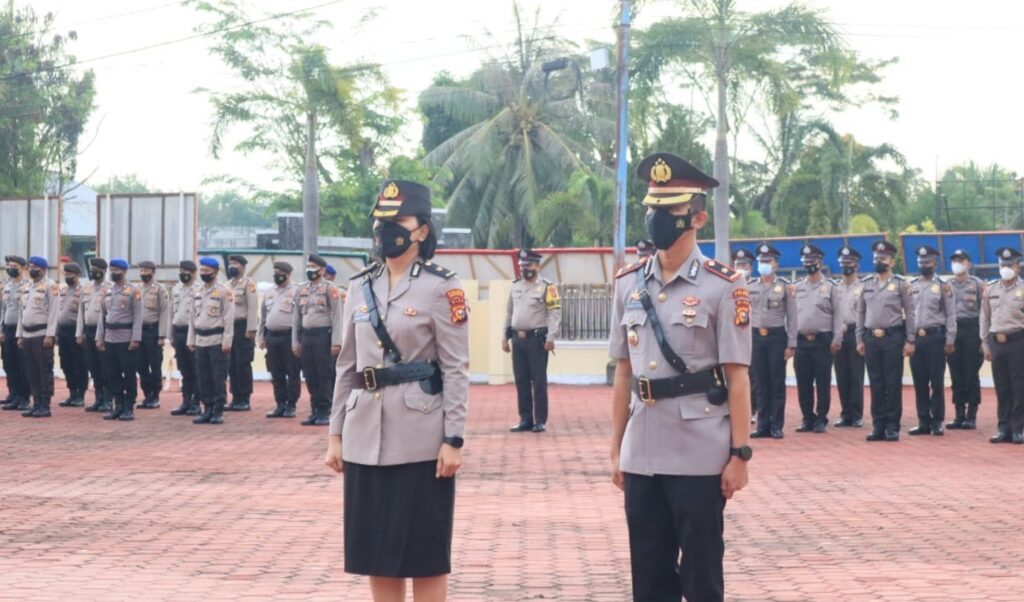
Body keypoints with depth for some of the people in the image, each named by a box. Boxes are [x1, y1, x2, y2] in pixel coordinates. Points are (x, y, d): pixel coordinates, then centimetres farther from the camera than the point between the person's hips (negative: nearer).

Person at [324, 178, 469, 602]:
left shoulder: (441, 289, -4)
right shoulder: (360, 288, 11)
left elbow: (456, 370, -7)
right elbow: (347, 366, 14)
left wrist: (453, 440, -13)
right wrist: (335, 434, 10)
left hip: (420, 441, -5)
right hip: (366, 439, 5)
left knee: (425, 555, 0)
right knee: (376, 552, 9)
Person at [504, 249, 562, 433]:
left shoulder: (547, 287, -7)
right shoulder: (515, 287, 14)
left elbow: (554, 314, -12)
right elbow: (509, 313, 20)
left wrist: (551, 338, -19)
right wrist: (505, 337, 16)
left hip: (537, 339, -6)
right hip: (518, 339, 6)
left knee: (539, 381, -2)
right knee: (521, 381, 8)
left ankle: (540, 421, 3)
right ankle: (525, 419, 15)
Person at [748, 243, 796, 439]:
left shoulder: (785, 287, 1)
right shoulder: (750, 287, 8)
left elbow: (792, 317, -1)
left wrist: (791, 344, -6)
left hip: (777, 337, -2)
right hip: (755, 337, 2)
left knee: (777, 383, 0)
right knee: (760, 383, 5)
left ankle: (776, 426, 5)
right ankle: (763, 425, 10)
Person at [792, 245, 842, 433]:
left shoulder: (830, 287, 2)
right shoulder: (797, 288, 12)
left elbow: (838, 314, -1)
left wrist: (836, 340, -9)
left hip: (822, 341, -3)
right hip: (802, 340, 3)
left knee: (823, 382, -1)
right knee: (803, 383, 5)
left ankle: (821, 419, 6)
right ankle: (808, 418, 13)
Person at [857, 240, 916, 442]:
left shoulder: (900, 284, 0)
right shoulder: (866, 285, 11)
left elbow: (910, 313, -1)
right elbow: (861, 313, 14)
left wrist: (910, 341, -6)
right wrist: (859, 340, 8)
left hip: (893, 338, -3)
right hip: (871, 339, 3)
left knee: (893, 384, -1)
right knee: (876, 384, 5)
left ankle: (892, 427, 3)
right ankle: (878, 426, 9)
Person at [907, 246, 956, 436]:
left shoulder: (943, 287, 1)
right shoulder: (911, 286, 11)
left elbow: (951, 315, -1)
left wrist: (949, 342, -7)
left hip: (935, 337, -4)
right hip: (915, 337, 4)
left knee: (937, 382, -2)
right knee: (919, 383, 6)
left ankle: (937, 422, 4)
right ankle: (923, 422, 12)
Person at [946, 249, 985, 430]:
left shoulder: (978, 284, 2)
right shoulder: (946, 286, 12)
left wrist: (983, 337, -7)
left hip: (971, 329, -3)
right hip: (952, 331, 3)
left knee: (971, 374, -3)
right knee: (956, 375, 3)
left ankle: (971, 416, 2)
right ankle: (959, 415, 9)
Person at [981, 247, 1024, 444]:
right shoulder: (990, 290, 11)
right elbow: (984, 319, 14)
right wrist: (986, 344, 10)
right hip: (996, 342, 4)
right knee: (1001, 388, 6)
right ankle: (1004, 429, 11)